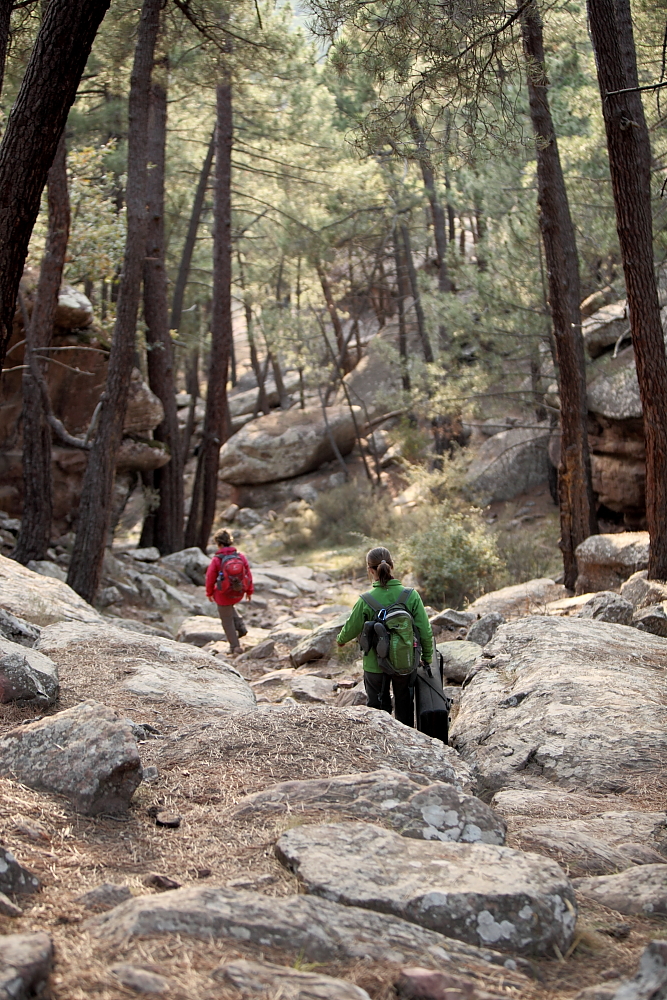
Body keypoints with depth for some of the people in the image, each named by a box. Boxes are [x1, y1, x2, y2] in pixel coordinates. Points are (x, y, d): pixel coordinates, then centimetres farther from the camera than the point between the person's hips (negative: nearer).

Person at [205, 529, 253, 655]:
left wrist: (209, 593, 9)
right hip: (238, 594, 5)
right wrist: (249, 591, 14)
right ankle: (240, 627, 21)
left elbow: (210, 578, -8)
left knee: (227, 621, 11)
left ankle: (235, 647, 13)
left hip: (223, 595, -4)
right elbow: (248, 574, 0)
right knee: (230, 607, 36)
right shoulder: (241, 557, -7)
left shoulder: (216, 560, -17)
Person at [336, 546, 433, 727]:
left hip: (375, 666, -2)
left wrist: (340, 640, 20)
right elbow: (426, 631, -8)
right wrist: (427, 656, 10)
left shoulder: (365, 601, -18)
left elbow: (351, 628, -3)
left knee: (377, 709, 15)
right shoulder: (411, 596, -13)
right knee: (404, 706, 21)